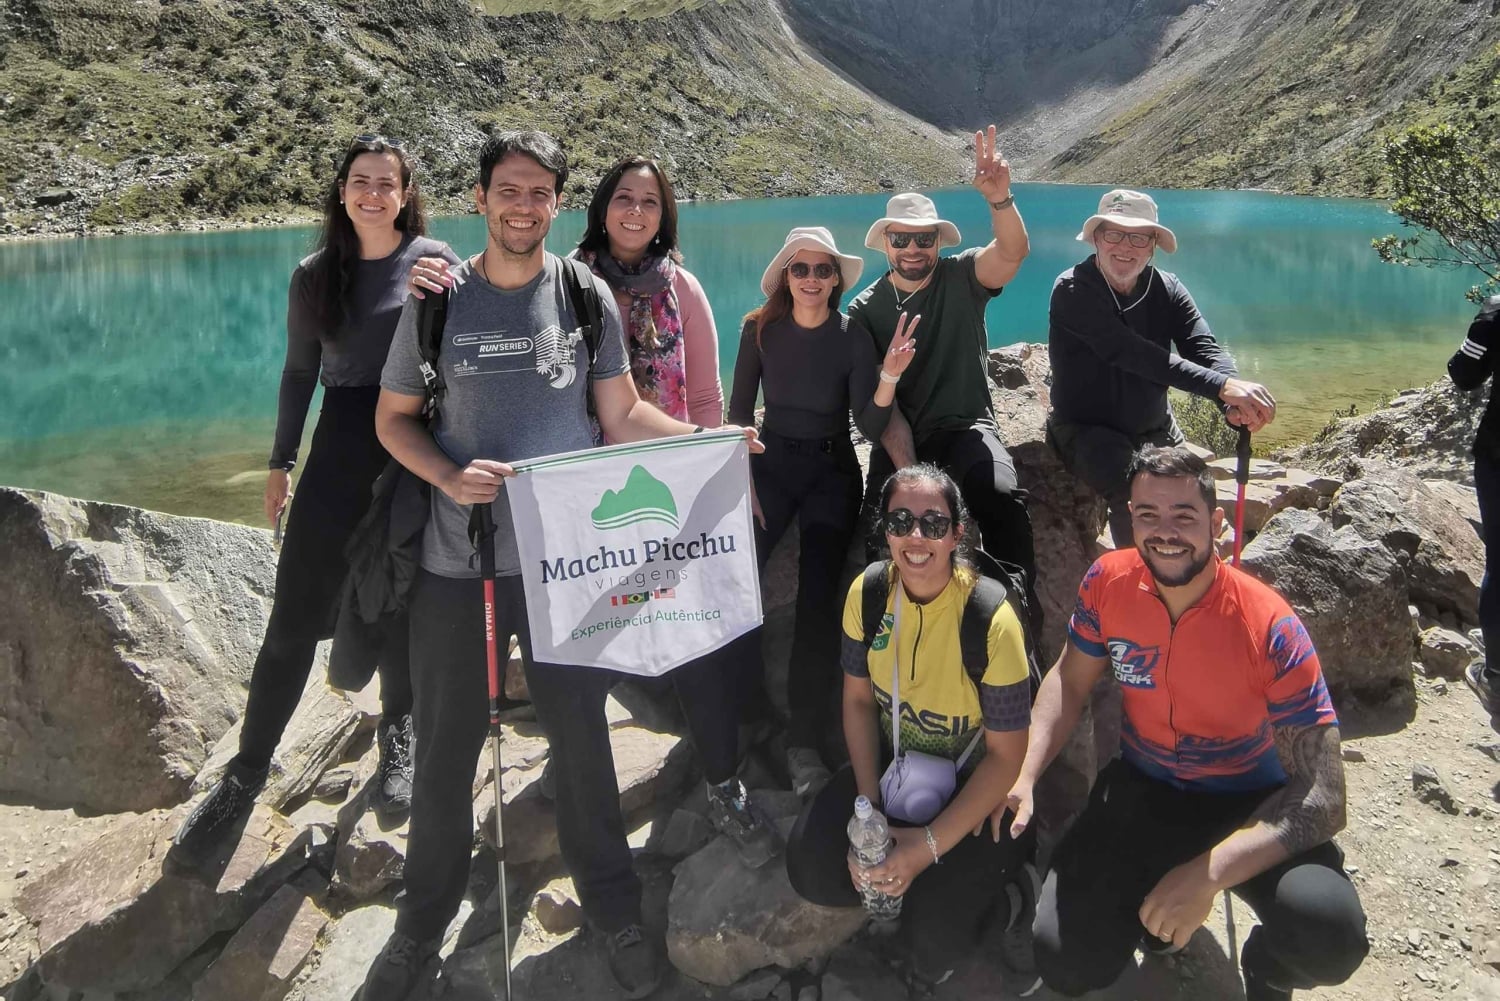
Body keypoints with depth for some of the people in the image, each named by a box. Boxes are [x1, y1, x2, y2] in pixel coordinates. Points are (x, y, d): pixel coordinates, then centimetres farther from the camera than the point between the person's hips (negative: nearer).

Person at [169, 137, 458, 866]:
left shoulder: (435, 261, 1)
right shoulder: (315, 275, 7)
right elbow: (299, 372, 13)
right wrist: (281, 463, 14)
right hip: (340, 450, 1)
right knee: (295, 617, 1)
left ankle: (398, 734, 31)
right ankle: (248, 769, 13)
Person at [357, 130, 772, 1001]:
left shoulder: (586, 295, -1)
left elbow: (623, 414, 3)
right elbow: (393, 418, 4)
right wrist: (450, 477, -15)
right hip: (458, 560, 1)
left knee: (581, 731, 10)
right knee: (446, 743, 11)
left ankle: (615, 907, 30)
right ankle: (425, 919, 33)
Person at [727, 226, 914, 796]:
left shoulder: (852, 339, -8)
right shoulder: (760, 330, -4)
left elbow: (870, 428, -12)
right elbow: (739, 411, 4)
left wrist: (890, 377, -29)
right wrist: (743, 481, -4)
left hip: (832, 472, -1)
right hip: (770, 462, 1)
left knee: (818, 599, -12)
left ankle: (805, 741, 0)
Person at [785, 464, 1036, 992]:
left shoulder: (991, 620, -25)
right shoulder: (868, 592, -11)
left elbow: (1006, 755, -18)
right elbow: (858, 698, 1)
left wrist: (931, 844, -23)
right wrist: (868, 804, -11)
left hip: (977, 787, -5)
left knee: (932, 933, -21)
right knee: (811, 865, -15)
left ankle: (979, 896, 11)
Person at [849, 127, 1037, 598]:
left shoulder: (961, 278, 0)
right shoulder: (866, 309, 2)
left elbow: (1014, 251, -23)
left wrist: (999, 198, -45)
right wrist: (908, 470, -17)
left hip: (966, 425, -1)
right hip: (899, 436, 1)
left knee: (1001, 497, -30)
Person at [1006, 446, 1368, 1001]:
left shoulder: (1271, 630, -23)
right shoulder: (1108, 582, -12)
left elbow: (1323, 797, -23)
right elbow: (1069, 681, 4)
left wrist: (1206, 873, -35)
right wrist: (1023, 776, -12)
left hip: (1248, 803, -2)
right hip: (1142, 789, 3)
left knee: (1331, 938, -32)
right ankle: (1151, 898, 17)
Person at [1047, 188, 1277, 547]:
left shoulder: (1167, 289, 1)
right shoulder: (1072, 290, -16)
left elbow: (1206, 349, -14)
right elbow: (1129, 352, -29)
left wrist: (1236, 403, -38)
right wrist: (1222, 386, -39)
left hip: (1154, 430, 6)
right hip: (1086, 430, -5)